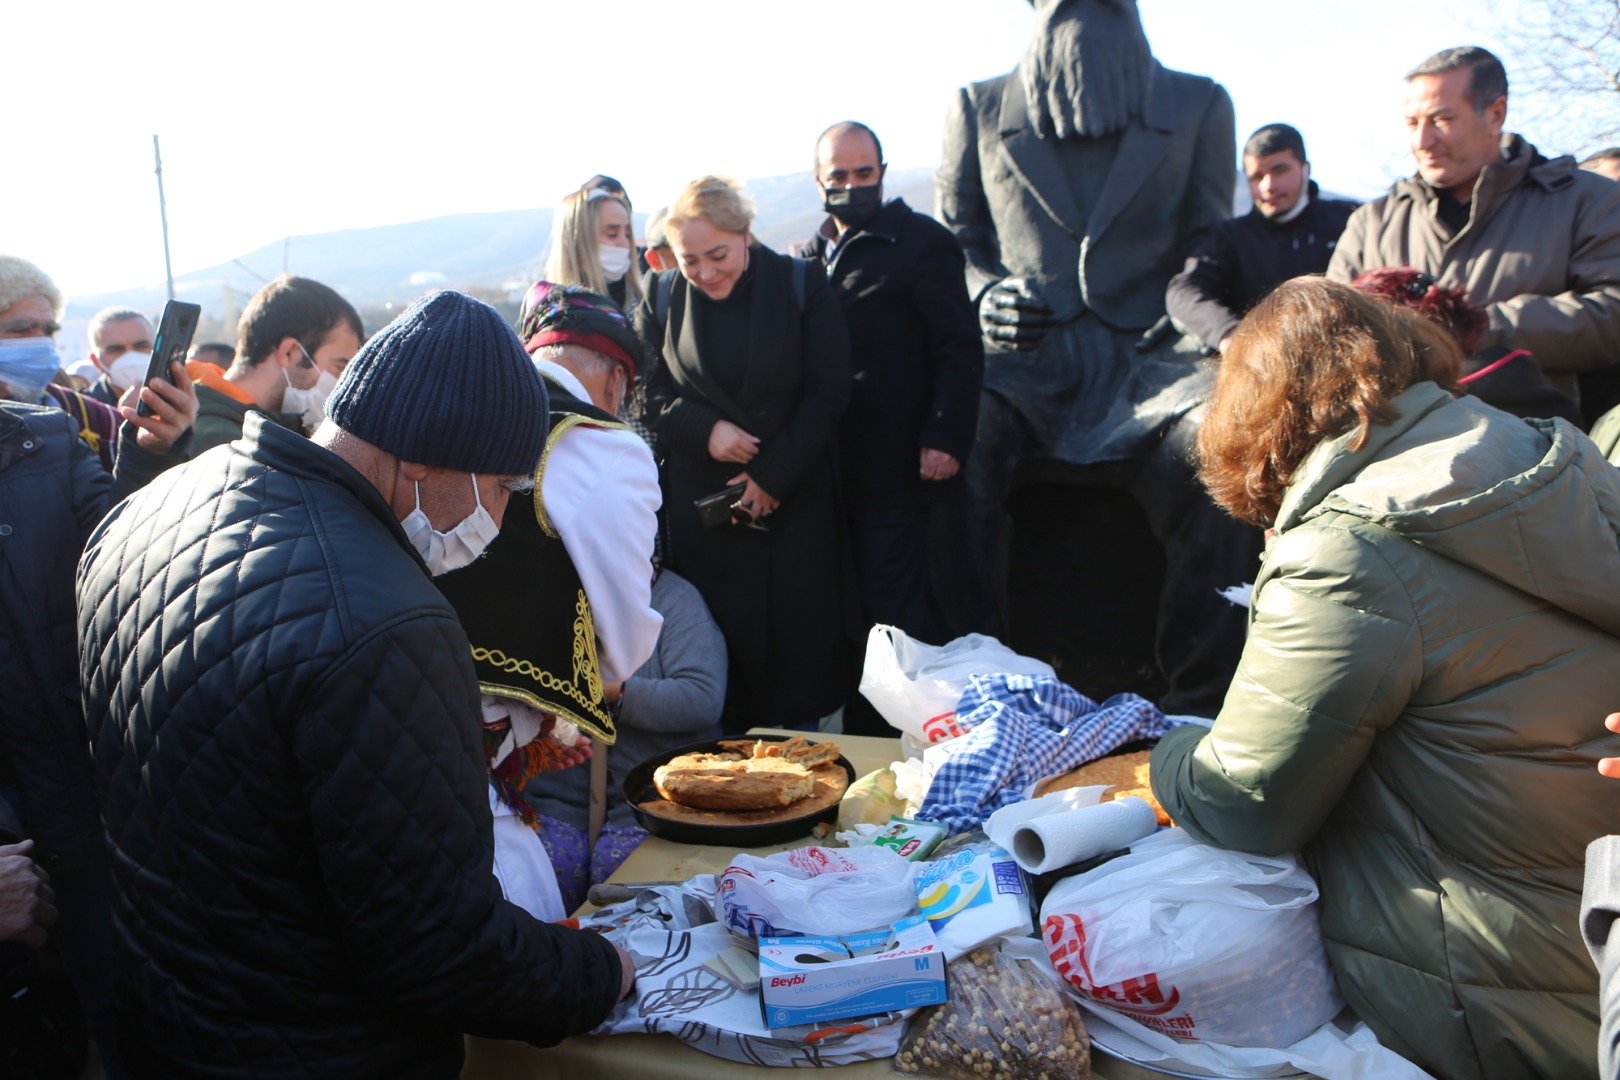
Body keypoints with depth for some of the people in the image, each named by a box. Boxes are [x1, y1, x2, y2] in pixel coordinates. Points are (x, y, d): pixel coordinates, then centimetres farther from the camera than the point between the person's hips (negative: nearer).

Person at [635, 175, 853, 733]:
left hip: (795, 498, -1)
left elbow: (829, 392, -5)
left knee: (799, 630, 2)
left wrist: (772, 477, -10)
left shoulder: (802, 284, -2)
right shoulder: (662, 296, 4)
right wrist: (704, 430, -14)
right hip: (699, 500, 1)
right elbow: (649, 392, 5)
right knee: (720, 635, 3)